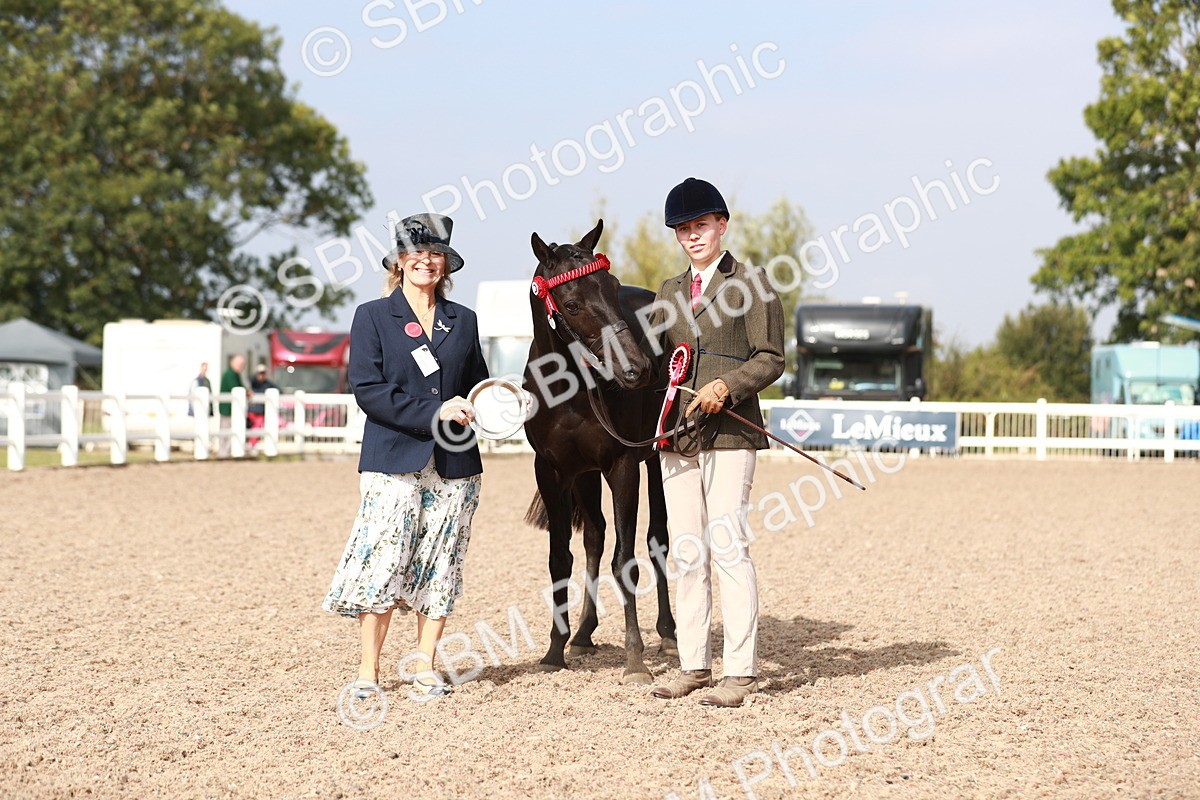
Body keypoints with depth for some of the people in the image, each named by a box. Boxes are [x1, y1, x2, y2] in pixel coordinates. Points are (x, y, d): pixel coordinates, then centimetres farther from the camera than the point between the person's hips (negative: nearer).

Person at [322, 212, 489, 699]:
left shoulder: (463, 321, 13)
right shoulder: (373, 317, 2)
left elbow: (478, 386, 20)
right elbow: (367, 389, -7)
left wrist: (472, 411, -4)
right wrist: (432, 414, -15)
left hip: (454, 463, 4)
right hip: (394, 459, -3)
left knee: (440, 567, 4)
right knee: (381, 562, -6)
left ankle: (425, 668, 13)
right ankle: (368, 672, 3)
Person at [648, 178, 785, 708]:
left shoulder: (750, 284, 0)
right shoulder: (669, 292, 18)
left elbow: (770, 359, -5)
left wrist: (726, 386, -19)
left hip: (729, 432, -6)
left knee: (728, 546, -9)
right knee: (687, 551, 8)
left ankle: (740, 671, -4)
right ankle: (693, 665, 15)